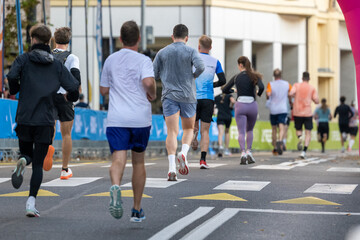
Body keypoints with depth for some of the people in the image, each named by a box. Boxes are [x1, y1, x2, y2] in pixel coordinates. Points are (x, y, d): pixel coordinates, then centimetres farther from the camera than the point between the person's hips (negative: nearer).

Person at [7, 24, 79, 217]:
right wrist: (70, 97, 21)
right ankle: (31, 201, -8)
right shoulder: (57, 65, 6)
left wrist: (14, 90, 5)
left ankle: (23, 161, -18)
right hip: (45, 121, 0)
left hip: (24, 119, 0)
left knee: (26, 153, 19)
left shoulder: (23, 59, 2)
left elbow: (12, 76, -16)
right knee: (38, 164, 5)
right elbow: (73, 87, -2)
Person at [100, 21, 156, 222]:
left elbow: (104, 90, 16)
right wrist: (153, 94, -2)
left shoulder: (111, 60, 9)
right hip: (141, 118, -1)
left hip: (116, 120, 1)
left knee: (118, 159, -11)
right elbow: (149, 82, -22)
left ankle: (116, 187, -45)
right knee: (139, 161, 14)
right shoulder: (143, 60, -3)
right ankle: (137, 210, 21)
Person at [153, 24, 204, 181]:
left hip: (169, 96, 1)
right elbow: (200, 66, -17)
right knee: (188, 129, 17)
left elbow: (153, 75, 6)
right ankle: (183, 153, -11)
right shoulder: (191, 51, 0)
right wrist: (194, 76, 3)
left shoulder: (162, 53, 7)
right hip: (188, 96, -1)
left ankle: (172, 167, -19)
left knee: (172, 132, -4)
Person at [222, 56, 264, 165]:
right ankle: (249, 152, 7)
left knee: (241, 132, -3)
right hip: (252, 105, 1)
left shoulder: (236, 77, 5)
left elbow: (224, 90, 9)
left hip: (240, 105, -1)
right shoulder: (254, 76, 3)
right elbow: (261, 87, -15)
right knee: (249, 130, 20)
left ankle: (243, 152, -24)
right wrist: (259, 94, 7)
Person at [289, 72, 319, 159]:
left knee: (298, 129, 19)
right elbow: (317, 101, -2)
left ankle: (299, 138, -16)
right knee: (308, 133, 4)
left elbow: (291, 94, -14)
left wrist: (294, 96, 8)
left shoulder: (297, 85, 3)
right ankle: (304, 151, -13)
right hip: (308, 113, -1)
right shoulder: (312, 88, 2)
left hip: (297, 113, 1)